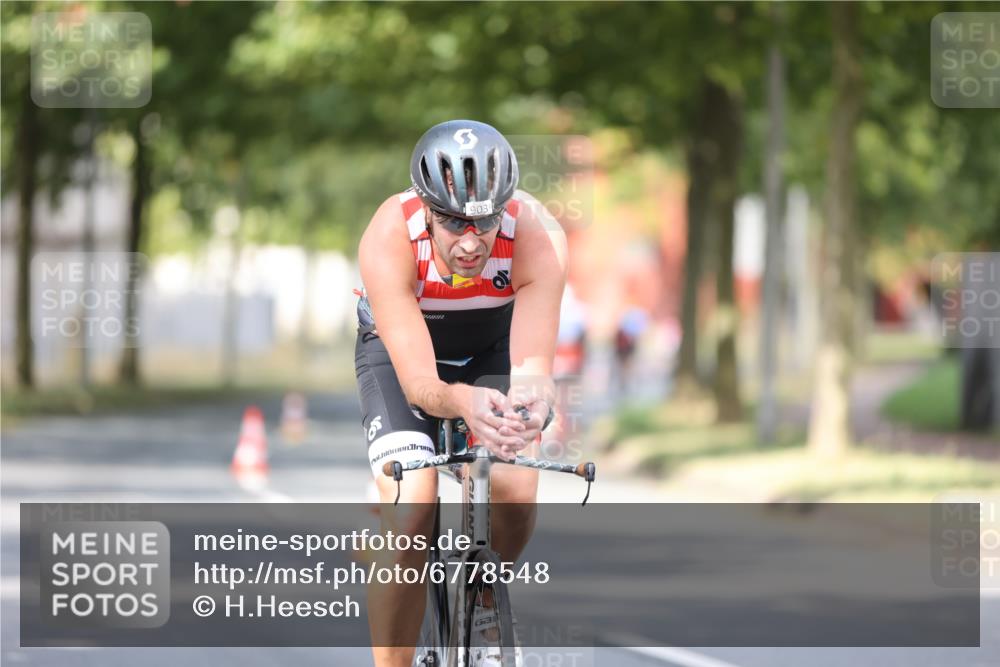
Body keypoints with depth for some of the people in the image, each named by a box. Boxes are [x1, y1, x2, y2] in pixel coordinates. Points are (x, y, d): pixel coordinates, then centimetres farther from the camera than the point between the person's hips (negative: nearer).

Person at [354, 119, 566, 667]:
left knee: (515, 498, -19)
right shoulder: (389, 241, -38)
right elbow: (419, 383, -40)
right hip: (401, 348, -2)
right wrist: (463, 403, -63)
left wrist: (530, 398, -62)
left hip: (494, 347, 2)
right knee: (411, 511, -23)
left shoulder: (537, 237, -34)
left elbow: (533, 362, -38)